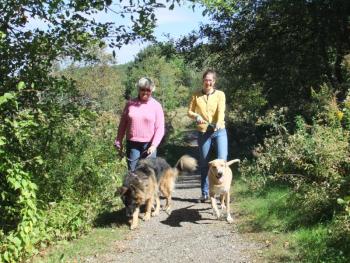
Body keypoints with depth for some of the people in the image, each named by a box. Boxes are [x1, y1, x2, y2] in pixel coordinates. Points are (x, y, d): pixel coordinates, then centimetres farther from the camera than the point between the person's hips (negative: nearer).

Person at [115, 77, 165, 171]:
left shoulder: (156, 105, 0)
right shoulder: (130, 104, 4)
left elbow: (160, 128, -3)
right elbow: (123, 124, 10)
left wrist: (154, 145, -14)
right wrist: (119, 142, 9)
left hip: (149, 145, -1)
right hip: (132, 144, 1)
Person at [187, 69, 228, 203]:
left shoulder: (220, 94, 0)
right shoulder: (196, 95, 6)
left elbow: (221, 110, -14)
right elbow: (190, 111, 6)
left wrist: (219, 123, -34)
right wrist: (196, 116, -17)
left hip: (219, 131, -2)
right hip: (203, 133, 2)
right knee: (204, 164, 8)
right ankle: (205, 193, 19)